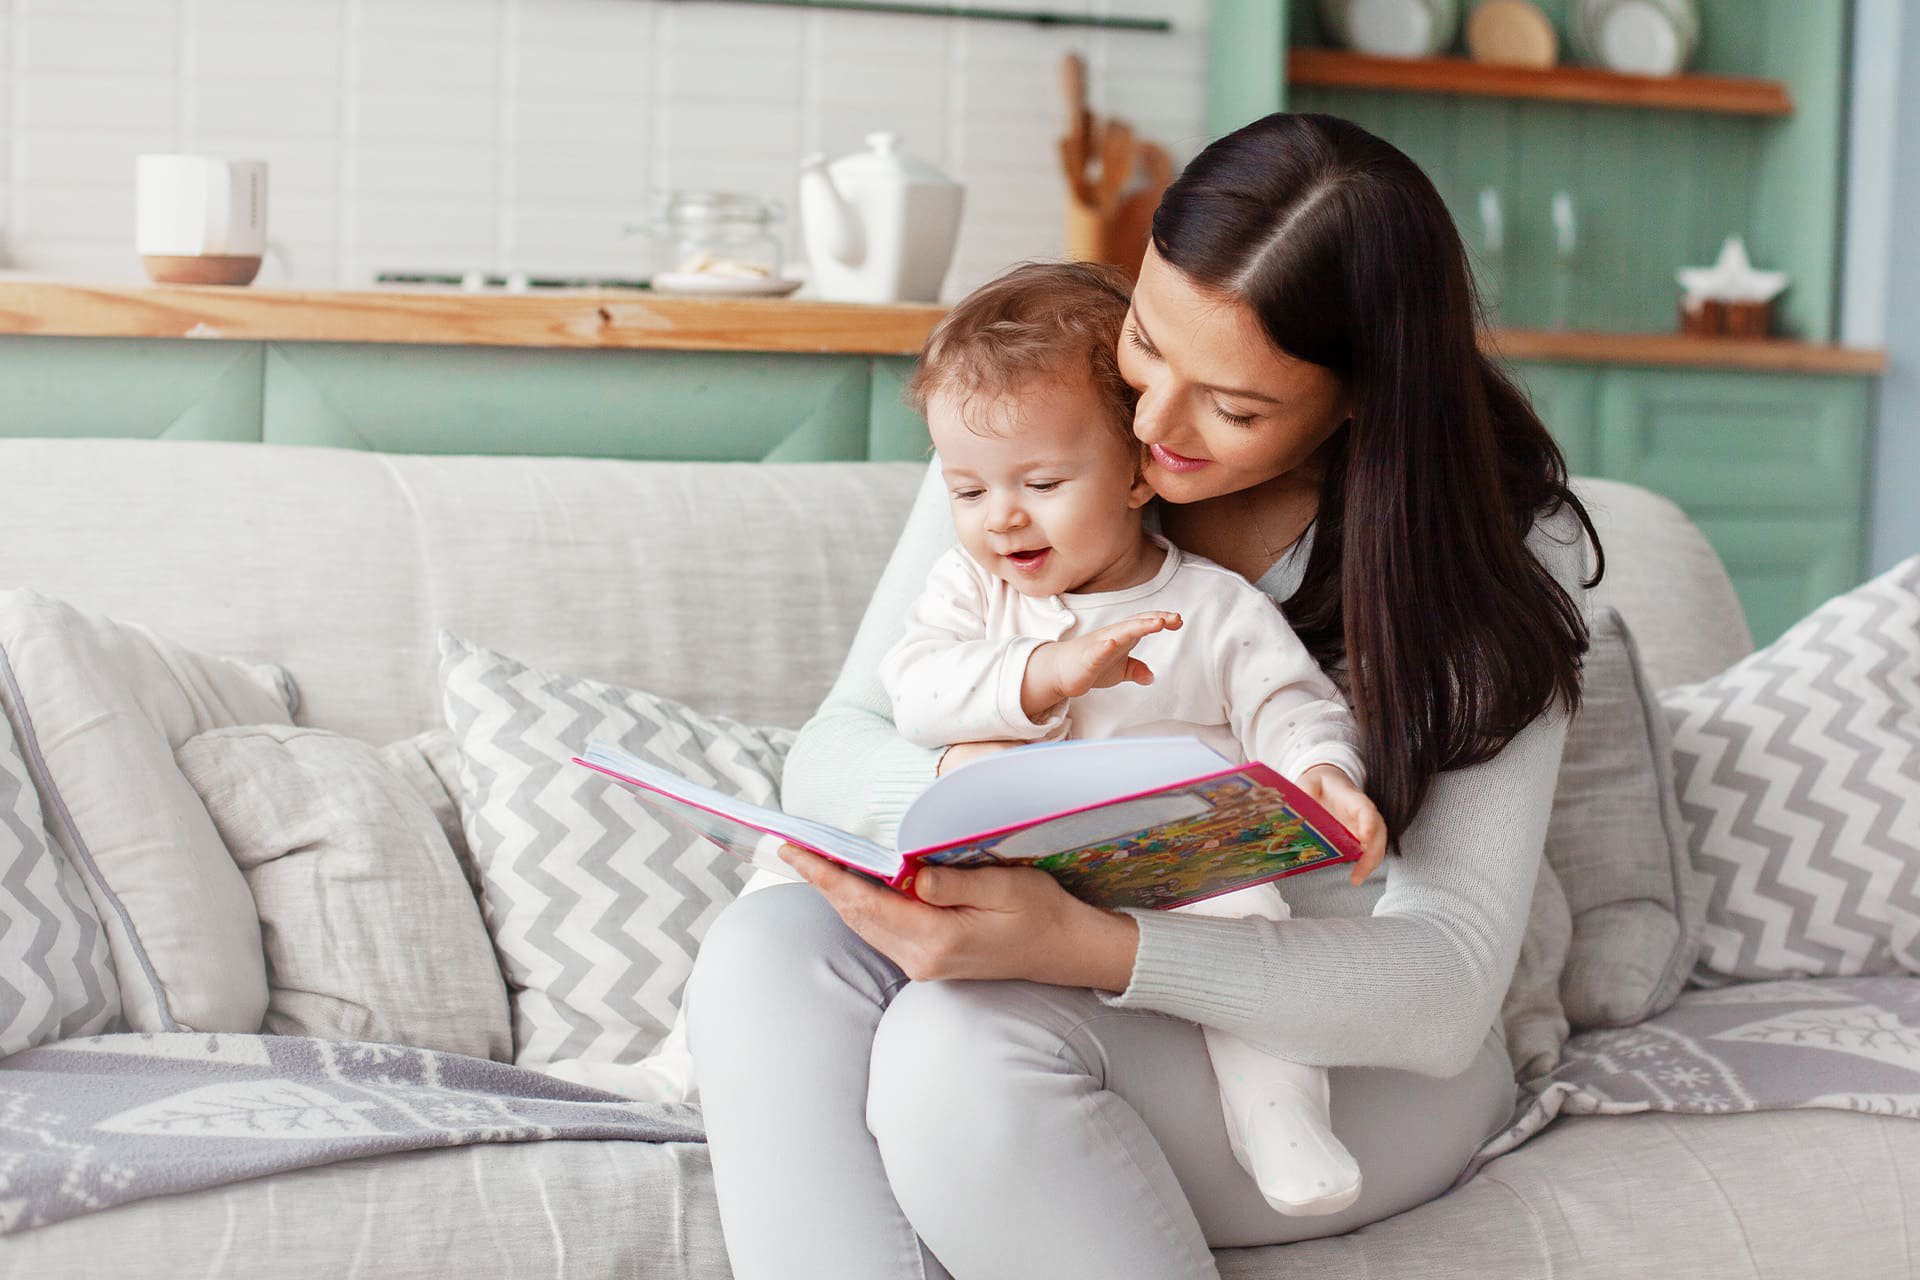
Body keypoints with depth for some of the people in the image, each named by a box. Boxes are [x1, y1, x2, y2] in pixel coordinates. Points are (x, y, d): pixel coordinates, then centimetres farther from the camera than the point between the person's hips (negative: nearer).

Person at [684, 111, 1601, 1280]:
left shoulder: (1503, 549, -13)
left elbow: (1447, 986, -20)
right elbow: (834, 753, 0)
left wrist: (1086, 948, -36)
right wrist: (952, 780, -28)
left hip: (1362, 1046, -4)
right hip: (1069, 963, 4)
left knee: (966, 1040, -34)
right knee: (768, 953, -28)